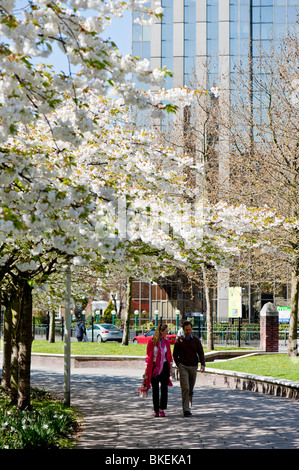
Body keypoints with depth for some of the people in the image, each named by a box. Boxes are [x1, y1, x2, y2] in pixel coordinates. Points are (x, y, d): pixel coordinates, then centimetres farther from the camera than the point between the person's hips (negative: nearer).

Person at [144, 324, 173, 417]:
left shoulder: (166, 342, 7)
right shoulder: (151, 342, -3)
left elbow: (169, 355, 12)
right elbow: (148, 356, 0)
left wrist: (171, 367, 6)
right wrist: (147, 369, -2)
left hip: (164, 366, 2)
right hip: (154, 367, -2)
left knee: (164, 388, -4)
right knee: (155, 389, 2)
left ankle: (162, 409, 2)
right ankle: (156, 410, 10)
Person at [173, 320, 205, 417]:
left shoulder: (196, 340, 5)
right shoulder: (179, 340, 2)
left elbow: (201, 353, 4)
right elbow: (175, 354, 10)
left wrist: (202, 364, -11)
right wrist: (178, 365, -2)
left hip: (193, 366, 2)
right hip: (183, 366, -2)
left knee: (191, 389, 9)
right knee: (185, 388, -13)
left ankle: (188, 406, 25)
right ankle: (185, 409, -15)